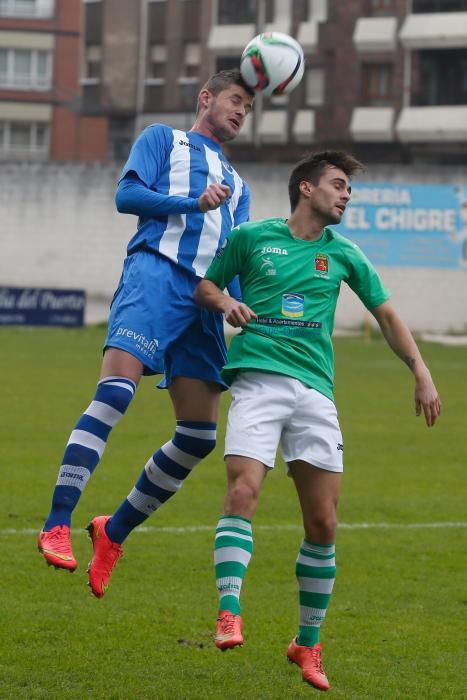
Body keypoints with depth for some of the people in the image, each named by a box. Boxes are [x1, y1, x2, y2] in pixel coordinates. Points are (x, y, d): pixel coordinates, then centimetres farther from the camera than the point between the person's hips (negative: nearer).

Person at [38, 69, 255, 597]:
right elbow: (128, 195, 1)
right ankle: (57, 526, -31)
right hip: (155, 273, -7)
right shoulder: (163, 139, 17)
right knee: (115, 391, -26)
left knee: (200, 434, -2)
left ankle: (114, 532, 12)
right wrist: (195, 203, -9)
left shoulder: (237, 184, 33)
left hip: (205, 297, 7)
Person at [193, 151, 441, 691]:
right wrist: (226, 304, -3)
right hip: (258, 379, -3)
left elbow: (386, 314, 23)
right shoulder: (251, 237, 9)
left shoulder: (342, 254, 16)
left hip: (315, 390, 3)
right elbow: (205, 286, 19)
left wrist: (421, 374, 14)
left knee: (322, 524, -2)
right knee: (243, 491, -24)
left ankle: (308, 643, 11)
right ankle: (229, 613, -25)